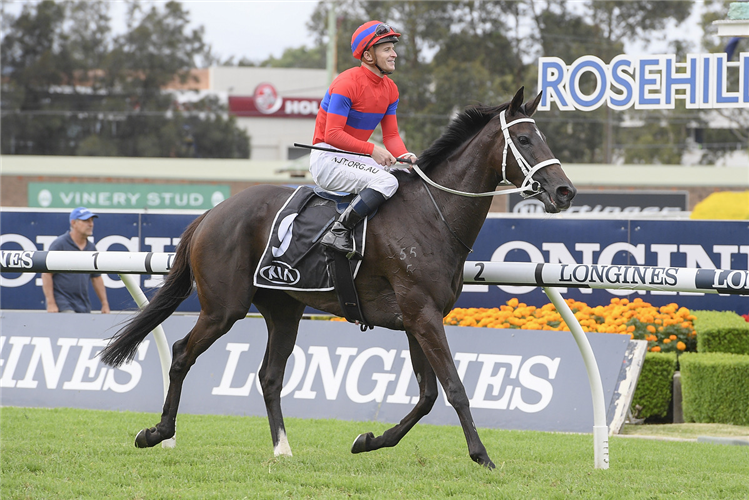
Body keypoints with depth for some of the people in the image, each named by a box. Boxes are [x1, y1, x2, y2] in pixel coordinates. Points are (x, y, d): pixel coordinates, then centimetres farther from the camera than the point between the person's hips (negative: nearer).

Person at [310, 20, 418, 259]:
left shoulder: (390, 89, 10)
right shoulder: (347, 83, -17)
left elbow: (391, 136, 8)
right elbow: (333, 134, -21)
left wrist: (403, 155, -14)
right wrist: (372, 149, -26)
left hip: (355, 158, 9)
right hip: (327, 159, -9)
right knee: (386, 181, -29)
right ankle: (338, 232, -32)